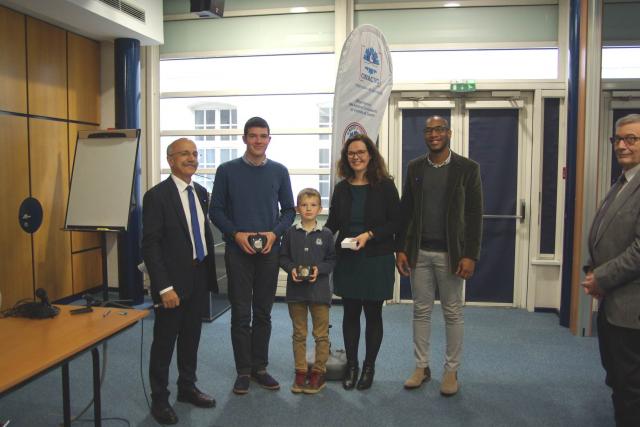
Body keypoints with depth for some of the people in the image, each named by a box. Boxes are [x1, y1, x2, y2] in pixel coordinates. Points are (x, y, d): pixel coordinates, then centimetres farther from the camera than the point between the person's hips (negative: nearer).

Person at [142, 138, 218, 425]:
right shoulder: (157, 195, -12)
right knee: (164, 342, 7)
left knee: (191, 338, 18)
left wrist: (210, 273, 10)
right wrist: (164, 287, -19)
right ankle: (159, 400, 24)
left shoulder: (201, 193, 8)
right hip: (174, 282, -6)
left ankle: (187, 388, 36)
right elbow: (150, 245, -15)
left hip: (199, 279, 6)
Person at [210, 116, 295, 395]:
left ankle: (259, 367, 22)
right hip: (238, 251, -2)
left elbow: (289, 210, 8)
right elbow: (216, 210, 1)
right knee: (240, 314, 3)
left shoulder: (279, 171, 5)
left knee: (263, 313, 10)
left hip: (269, 252, 2)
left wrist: (275, 233, -9)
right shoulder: (227, 171, 0)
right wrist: (236, 234, -13)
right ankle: (243, 371, 15)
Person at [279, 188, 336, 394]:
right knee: (299, 334, 12)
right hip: (296, 289, 1)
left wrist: (319, 269, -15)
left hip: (319, 289, -1)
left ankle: (319, 371, 19)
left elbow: (332, 260, 1)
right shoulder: (291, 233, 1)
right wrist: (291, 268, -14)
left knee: (321, 334, 6)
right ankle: (300, 371, 23)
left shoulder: (326, 234, -2)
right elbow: (283, 257, 5)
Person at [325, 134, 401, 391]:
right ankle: (351, 365, 25)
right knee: (350, 313, 10)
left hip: (376, 260, -3)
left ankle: (369, 367, 24)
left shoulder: (385, 186, -6)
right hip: (347, 260, 3)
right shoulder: (342, 188, 6)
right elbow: (332, 222, 9)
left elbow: (396, 223, -7)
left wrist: (369, 235, -19)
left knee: (373, 314, 8)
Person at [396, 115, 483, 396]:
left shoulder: (467, 168, -2)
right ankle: (422, 367, 23)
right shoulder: (414, 168, 7)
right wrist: (401, 249, 2)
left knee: (453, 313, 8)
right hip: (419, 252, 3)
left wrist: (470, 256, -11)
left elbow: (474, 215, -4)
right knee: (421, 311, 10)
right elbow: (405, 211, 8)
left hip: (450, 253, -3)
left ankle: (451, 370, 21)